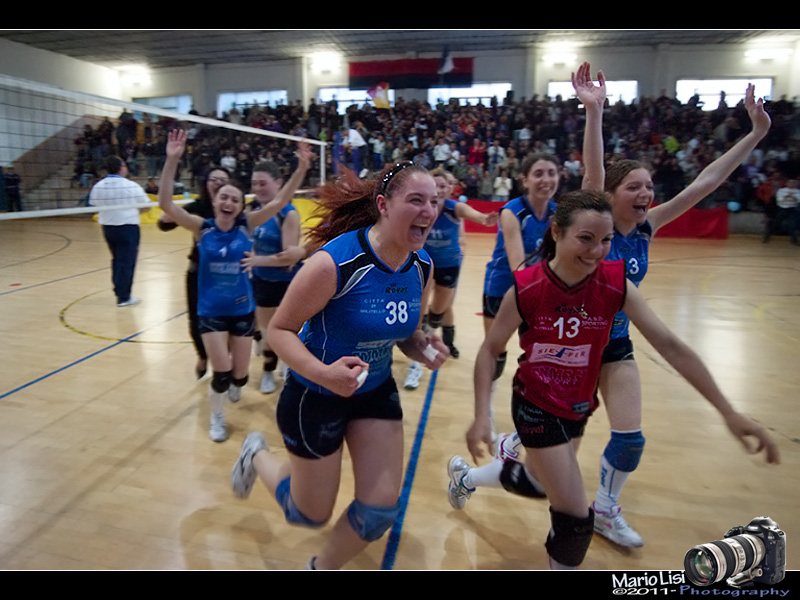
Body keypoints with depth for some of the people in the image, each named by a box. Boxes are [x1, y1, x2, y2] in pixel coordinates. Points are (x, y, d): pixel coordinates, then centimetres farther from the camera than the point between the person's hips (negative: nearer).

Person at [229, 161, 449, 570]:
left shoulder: (422, 266, -9)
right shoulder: (334, 262, -29)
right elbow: (279, 329, -20)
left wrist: (422, 348, -16)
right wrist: (322, 372, -37)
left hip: (376, 392, 6)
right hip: (315, 395, -5)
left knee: (382, 509, 5)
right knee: (311, 515, 13)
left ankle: (323, 567, 38)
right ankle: (257, 456, 44)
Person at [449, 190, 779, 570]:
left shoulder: (616, 285, -17)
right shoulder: (526, 289, -23)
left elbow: (669, 346, -16)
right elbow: (490, 351, -13)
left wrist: (728, 412, -19)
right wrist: (482, 417, -19)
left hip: (579, 407, 5)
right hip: (536, 407, -4)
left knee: (539, 480, 27)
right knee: (576, 520, -5)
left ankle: (465, 477, 56)